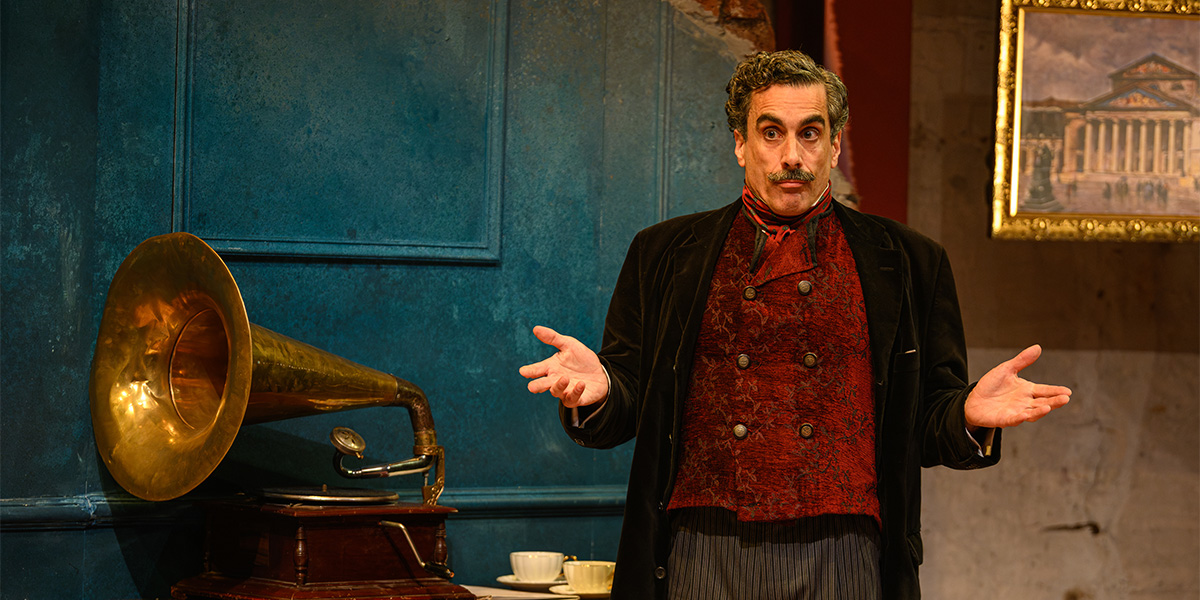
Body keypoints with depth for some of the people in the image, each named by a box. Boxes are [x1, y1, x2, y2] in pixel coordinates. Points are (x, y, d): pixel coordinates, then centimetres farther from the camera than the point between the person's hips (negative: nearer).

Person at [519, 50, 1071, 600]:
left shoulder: (909, 262, 10)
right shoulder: (663, 254, 11)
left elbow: (928, 426, 9)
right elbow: (631, 404, 9)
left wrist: (969, 414, -13)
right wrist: (599, 389, -13)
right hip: (703, 554, 0)